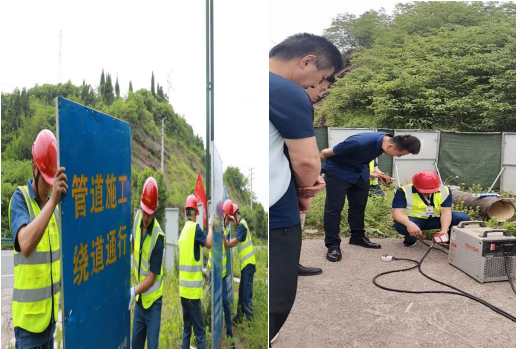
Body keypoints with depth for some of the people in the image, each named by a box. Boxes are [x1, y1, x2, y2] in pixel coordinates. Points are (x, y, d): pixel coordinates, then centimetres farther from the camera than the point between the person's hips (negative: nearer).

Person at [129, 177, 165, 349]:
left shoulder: (158, 236, -25)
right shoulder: (137, 217, -7)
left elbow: (152, 276, -19)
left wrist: (133, 292, -26)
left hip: (153, 301, -6)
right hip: (139, 299, 6)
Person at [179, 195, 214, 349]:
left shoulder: (183, 231, 11)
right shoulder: (195, 228, -12)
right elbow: (209, 243, -19)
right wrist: (210, 224, -7)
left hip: (183, 287, 8)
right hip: (192, 288, -7)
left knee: (187, 328, 16)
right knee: (199, 330, -1)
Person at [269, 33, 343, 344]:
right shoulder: (288, 92, -17)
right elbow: (306, 161, -14)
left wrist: (302, 181, 4)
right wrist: (304, 190, 6)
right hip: (274, 216, -9)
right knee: (275, 301, 8)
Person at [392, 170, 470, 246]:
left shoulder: (444, 190, -10)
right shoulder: (404, 191, -21)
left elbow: (446, 212, -15)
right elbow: (397, 213, -28)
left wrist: (444, 230, -33)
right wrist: (409, 224, -47)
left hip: (435, 219, 3)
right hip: (413, 220, -3)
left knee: (463, 218, -16)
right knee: (401, 226, -37)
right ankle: (410, 239, -3)